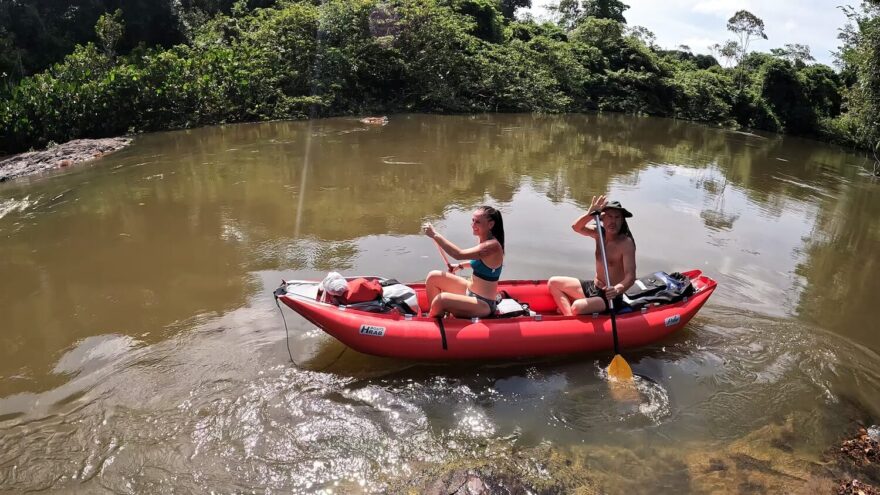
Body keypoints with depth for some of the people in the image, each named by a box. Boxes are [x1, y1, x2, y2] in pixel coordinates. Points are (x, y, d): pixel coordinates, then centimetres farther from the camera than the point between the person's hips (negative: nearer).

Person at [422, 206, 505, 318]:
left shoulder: (492, 246, -25)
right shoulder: (485, 241, 3)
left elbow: (459, 254, -34)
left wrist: (435, 235, -30)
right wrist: (461, 266, 10)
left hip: (483, 305, -10)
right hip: (470, 291, 10)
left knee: (441, 299, -29)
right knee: (433, 277, 5)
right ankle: (435, 314, 10)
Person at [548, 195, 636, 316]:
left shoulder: (626, 243, -19)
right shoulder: (599, 233, -1)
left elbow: (630, 276, -26)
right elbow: (576, 227, -10)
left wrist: (618, 289, -47)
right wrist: (590, 214, -29)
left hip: (610, 297, -8)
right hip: (592, 287, 8)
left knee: (577, 307, -33)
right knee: (553, 283, 5)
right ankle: (569, 317, -9)